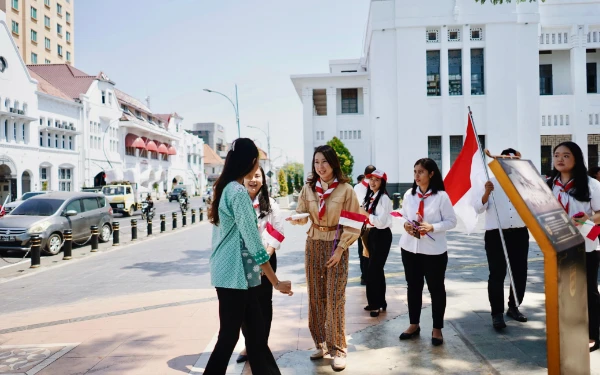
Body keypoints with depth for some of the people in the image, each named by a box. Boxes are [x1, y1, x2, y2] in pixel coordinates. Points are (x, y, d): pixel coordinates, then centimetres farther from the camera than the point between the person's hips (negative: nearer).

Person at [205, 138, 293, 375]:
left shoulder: (225, 188, 10)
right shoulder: (238, 192, -19)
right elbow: (252, 241, -21)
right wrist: (276, 282, -16)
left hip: (235, 272, 9)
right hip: (235, 273, -9)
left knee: (255, 331, 15)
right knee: (229, 335, 4)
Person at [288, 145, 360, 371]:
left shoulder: (345, 189, -9)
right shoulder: (308, 188, 2)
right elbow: (302, 217, 3)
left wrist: (340, 249, -12)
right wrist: (294, 219, -20)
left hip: (336, 245, -4)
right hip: (313, 244, 4)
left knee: (335, 298, -3)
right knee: (315, 296, 9)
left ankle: (338, 349, 8)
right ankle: (321, 343, 23)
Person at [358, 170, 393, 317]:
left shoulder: (384, 198, -16)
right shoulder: (370, 197, 11)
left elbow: (382, 221, -23)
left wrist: (366, 213, -17)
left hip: (382, 236, -9)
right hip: (372, 234, 9)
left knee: (373, 270, -5)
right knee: (376, 269, 14)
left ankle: (375, 303, 6)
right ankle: (380, 301, 24)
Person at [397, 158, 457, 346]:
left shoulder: (441, 196, -10)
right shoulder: (409, 194, 3)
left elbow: (451, 221, -7)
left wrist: (432, 227, -21)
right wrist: (405, 225, -10)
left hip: (434, 250, -4)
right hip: (410, 247, 4)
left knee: (436, 288, 8)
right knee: (413, 287, 14)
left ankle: (437, 329, 21)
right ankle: (414, 324, 29)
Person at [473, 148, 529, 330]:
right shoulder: (491, 182, 1)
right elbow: (478, 208, -6)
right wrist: (486, 193, -24)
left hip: (519, 233, 4)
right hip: (496, 234, -4)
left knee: (520, 273, 10)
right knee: (497, 274, -4)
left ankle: (513, 308, 28)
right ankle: (497, 313, 3)